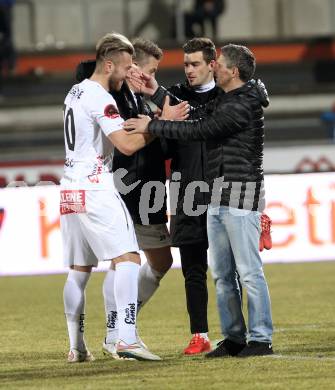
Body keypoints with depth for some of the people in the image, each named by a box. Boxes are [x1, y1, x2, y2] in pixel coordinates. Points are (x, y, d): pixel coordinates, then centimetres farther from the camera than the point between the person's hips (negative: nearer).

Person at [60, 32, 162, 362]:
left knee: (79, 270, 12)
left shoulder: (76, 92, 17)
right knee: (127, 259, -13)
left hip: (70, 192, 10)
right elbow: (127, 144, -18)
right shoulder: (100, 98, -12)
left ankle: (76, 347, 13)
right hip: (95, 190, -10)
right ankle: (126, 340, -23)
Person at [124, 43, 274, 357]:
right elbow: (194, 118, 18)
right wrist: (158, 94, 15)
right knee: (221, 273, 10)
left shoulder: (243, 105, -15)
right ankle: (234, 337, 14)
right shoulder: (224, 101, 17)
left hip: (241, 195, -10)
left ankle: (260, 339, -6)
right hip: (217, 197, 10)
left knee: (249, 271, -8)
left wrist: (152, 126, -13)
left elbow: (198, 131, -18)